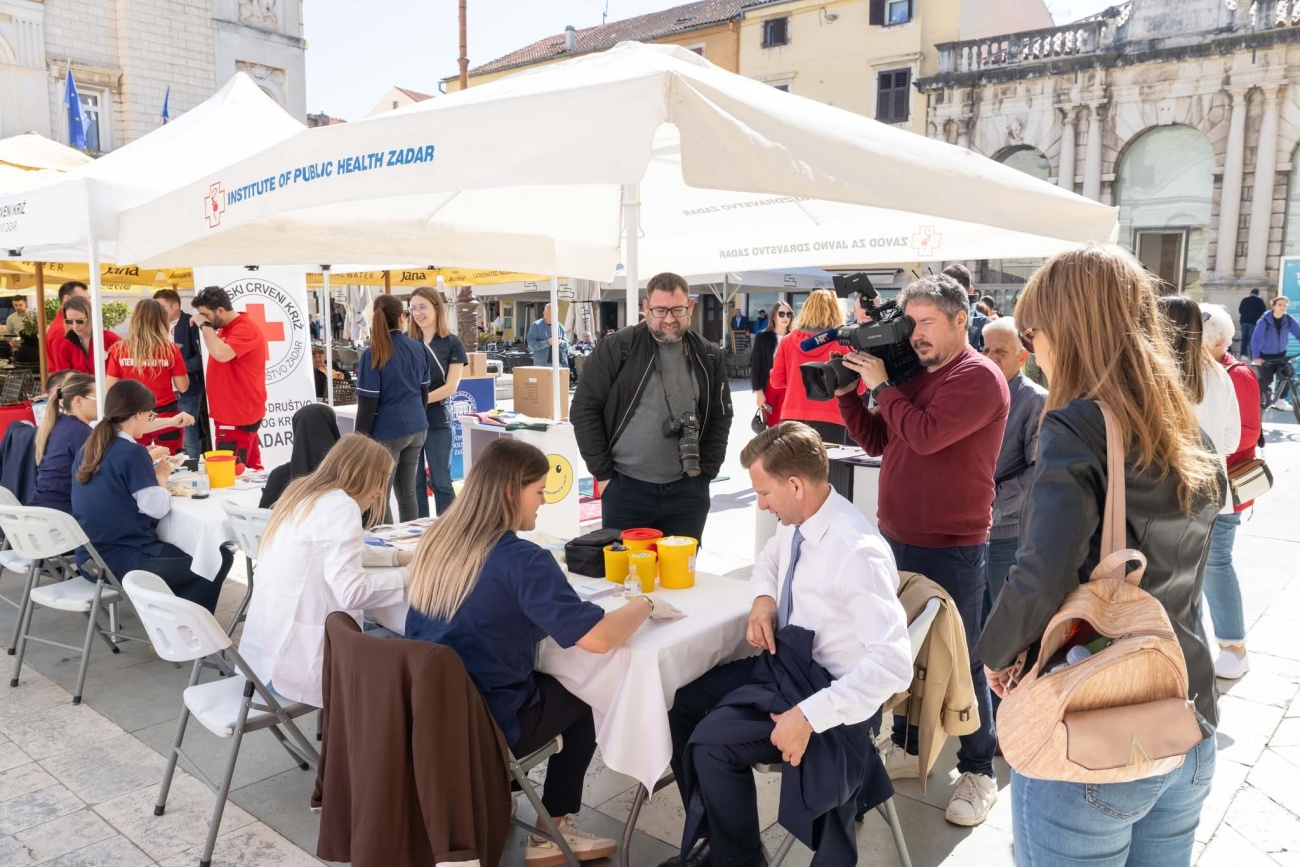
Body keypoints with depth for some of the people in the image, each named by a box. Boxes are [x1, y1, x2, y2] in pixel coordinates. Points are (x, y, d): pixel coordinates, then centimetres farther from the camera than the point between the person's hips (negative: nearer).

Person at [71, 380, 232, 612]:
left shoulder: (88, 449, 6)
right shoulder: (132, 452, -17)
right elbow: (157, 508, -20)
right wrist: (161, 476, -3)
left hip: (90, 559, 9)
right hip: (123, 563, -9)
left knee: (180, 548, 30)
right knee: (219, 557, 2)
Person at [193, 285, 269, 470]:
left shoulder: (245, 329, -15)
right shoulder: (226, 329, 15)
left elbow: (222, 354, -31)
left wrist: (205, 326, -20)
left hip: (239, 415, -10)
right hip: (232, 413, 10)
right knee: (249, 468, 13)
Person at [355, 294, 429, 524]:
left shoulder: (373, 354, -12)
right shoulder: (419, 348, 4)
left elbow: (367, 402, -13)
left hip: (387, 432, -6)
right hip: (416, 428, 6)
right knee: (407, 491, 15)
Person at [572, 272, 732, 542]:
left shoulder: (708, 357, 5)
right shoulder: (616, 348, -6)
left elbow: (721, 417, 12)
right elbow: (584, 410, -4)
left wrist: (704, 473, 4)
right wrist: (603, 474, -5)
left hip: (687, 491, 3)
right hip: (626, 488, -2)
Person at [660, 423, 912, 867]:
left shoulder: (858, 553, -29)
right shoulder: (798, 523, -3)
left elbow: (894, 664, -32)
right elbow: (768, 559, 22)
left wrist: (809, 715, -33)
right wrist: (764, 598, -1)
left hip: (828, 693, -9)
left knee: (713, 743, -21)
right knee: (680, 706, 3)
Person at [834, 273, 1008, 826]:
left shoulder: (978, 377, -15)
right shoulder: (914, 375, 10)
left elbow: (925, 435, -28)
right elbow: (877, 442, 11)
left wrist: (881, 385, -16)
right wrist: (847, 392, 0)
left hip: (951, 549, -8)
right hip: (897, 540, 8)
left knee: (959, 659, 4)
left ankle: (978, 772, 20)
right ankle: (907, 748, 36)